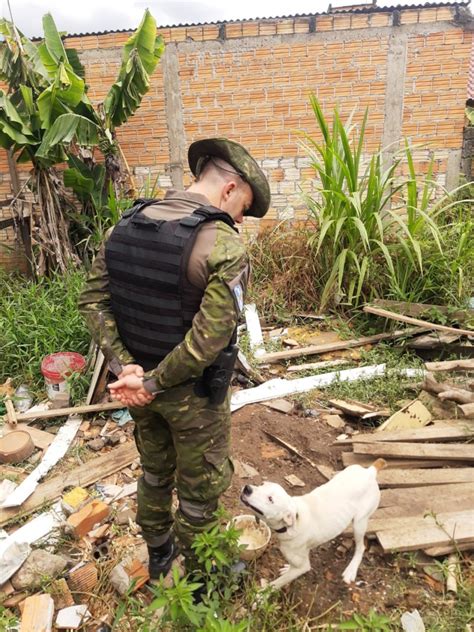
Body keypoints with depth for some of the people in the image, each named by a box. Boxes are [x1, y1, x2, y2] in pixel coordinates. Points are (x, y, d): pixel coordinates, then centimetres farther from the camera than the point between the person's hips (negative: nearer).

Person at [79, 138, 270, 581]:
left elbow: (93, 300, -3)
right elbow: (210, 337, -28)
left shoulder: (126, 225, -2)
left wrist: (124, 366, -9)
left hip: (140, 379, 6)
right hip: (193, 391, -6)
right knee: (199, 486, 16)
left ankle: (158, 553, 50)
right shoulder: (224, 245, -23)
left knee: (155, 468, 27)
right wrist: (152, 383, -17)